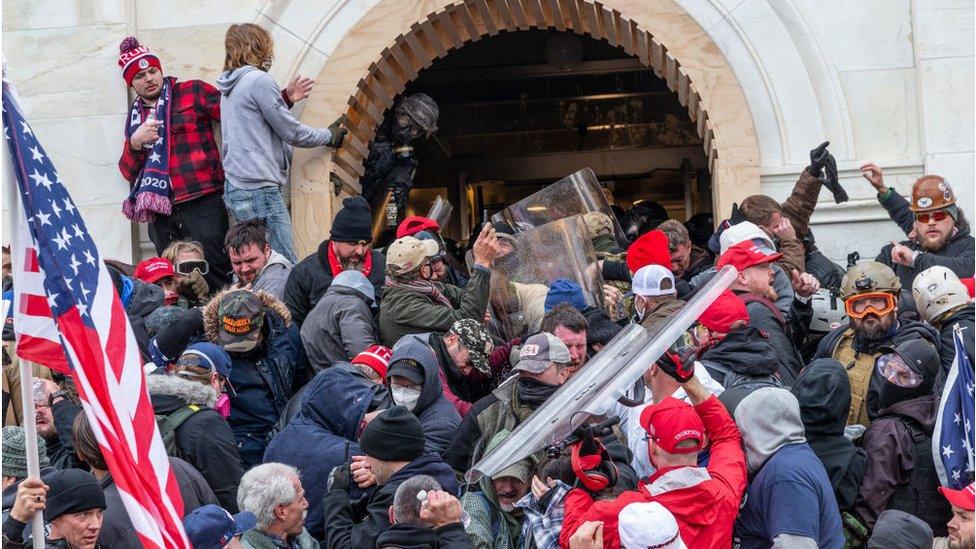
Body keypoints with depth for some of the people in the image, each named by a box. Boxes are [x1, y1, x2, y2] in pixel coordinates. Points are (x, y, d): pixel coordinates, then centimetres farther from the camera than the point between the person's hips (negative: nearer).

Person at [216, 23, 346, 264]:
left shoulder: (229, 86, 16)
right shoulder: (259, 81, -10)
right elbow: (292, 132, -6)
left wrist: (287, 98, 22)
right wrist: (330, 136, 9)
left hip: (235, 188, 10)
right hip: (260, 190, -10)